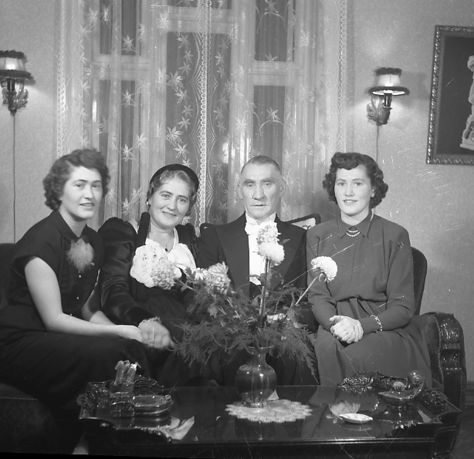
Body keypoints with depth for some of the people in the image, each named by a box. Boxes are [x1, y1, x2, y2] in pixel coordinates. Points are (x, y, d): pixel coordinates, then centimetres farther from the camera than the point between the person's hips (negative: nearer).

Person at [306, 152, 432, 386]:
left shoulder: (395, 236, 1)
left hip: (387, 330, -1)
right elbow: (318, 296, 4)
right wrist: (336, 323, -20)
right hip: (334, 329, 1)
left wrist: (362, 325, -21)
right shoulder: (317, 236, 10)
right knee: (326, 349, -32)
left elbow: (403, 307, -3)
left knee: (357, 357, -32)